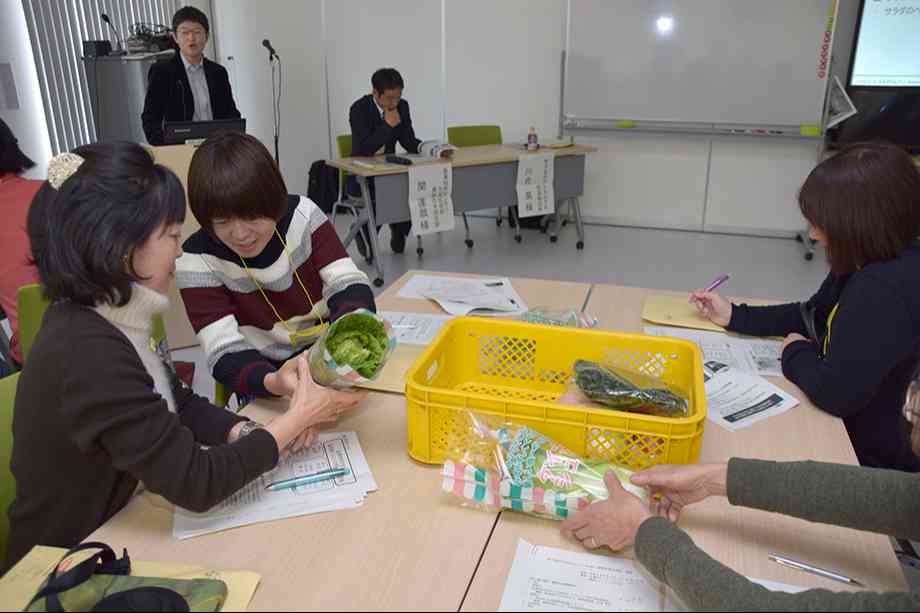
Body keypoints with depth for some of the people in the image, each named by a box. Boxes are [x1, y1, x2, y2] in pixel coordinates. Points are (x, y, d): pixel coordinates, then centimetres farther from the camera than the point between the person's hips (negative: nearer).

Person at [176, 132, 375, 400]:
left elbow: (350, 285, -16)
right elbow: (226, 354, -21)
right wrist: (272, 383, -43)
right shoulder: (197, 260, -16)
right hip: (266, 386, -3)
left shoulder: (302, 214, -11)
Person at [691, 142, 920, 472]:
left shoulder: (887, 291, -32)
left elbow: (837, 392, -35)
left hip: (863, 455, -8)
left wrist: (796, 354, -14)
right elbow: (813, 315, 13)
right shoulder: (878, 265, 0)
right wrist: (735, 317, 5)